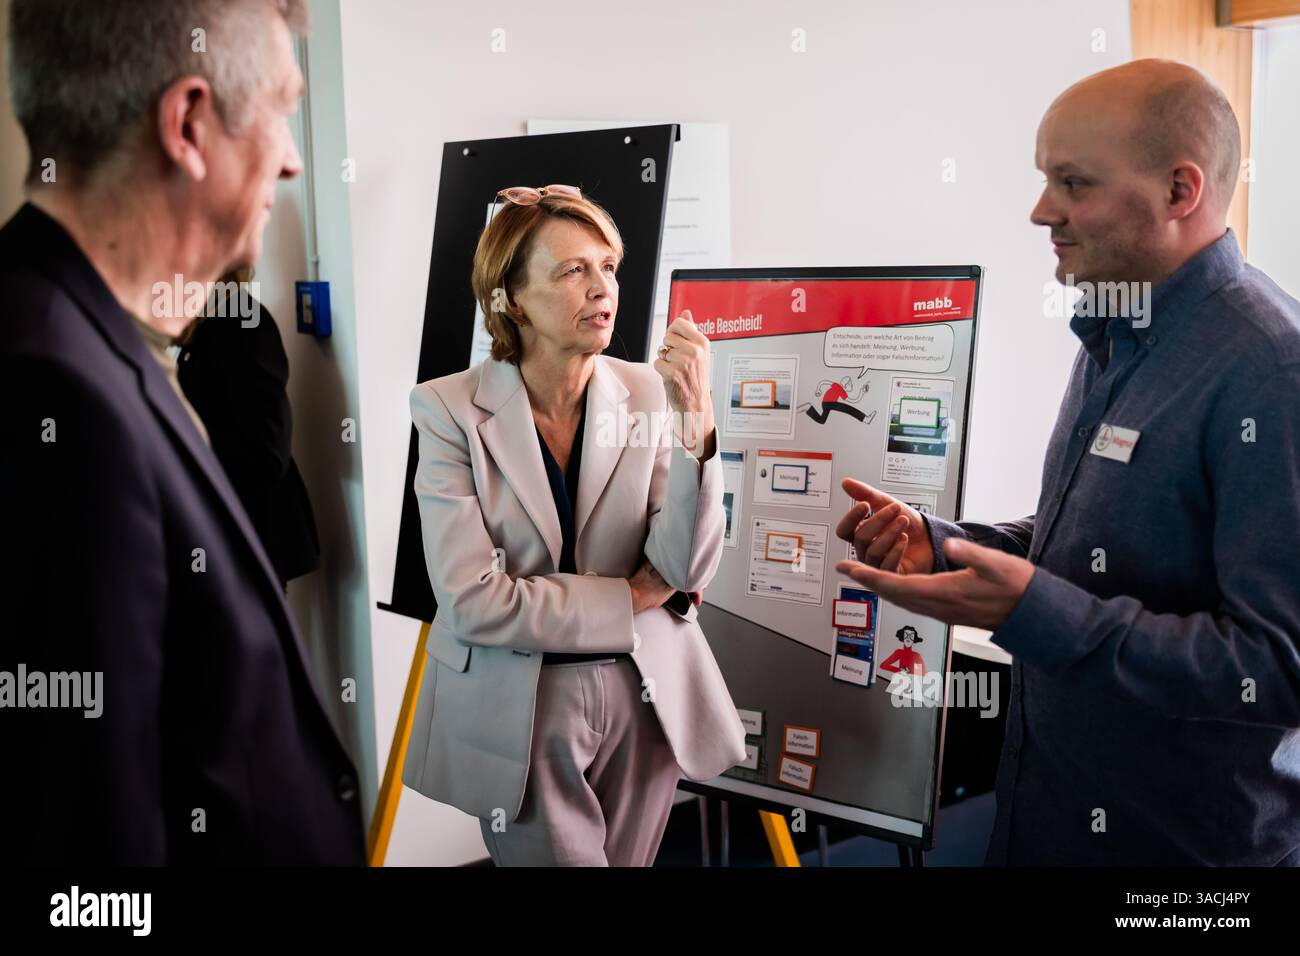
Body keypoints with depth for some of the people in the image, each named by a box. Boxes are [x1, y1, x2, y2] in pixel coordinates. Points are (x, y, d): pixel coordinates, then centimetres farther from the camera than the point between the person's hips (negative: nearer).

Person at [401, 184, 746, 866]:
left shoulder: (647, 393, -6)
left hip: (645, 694, 3)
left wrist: (696, 419, -23)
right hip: (519, 711, -3)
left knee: (626, 860, 20)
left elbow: (686, 570, -11)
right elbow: (473, 601, -18)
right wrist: (630, 599, -12)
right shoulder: (450, 408, -13)